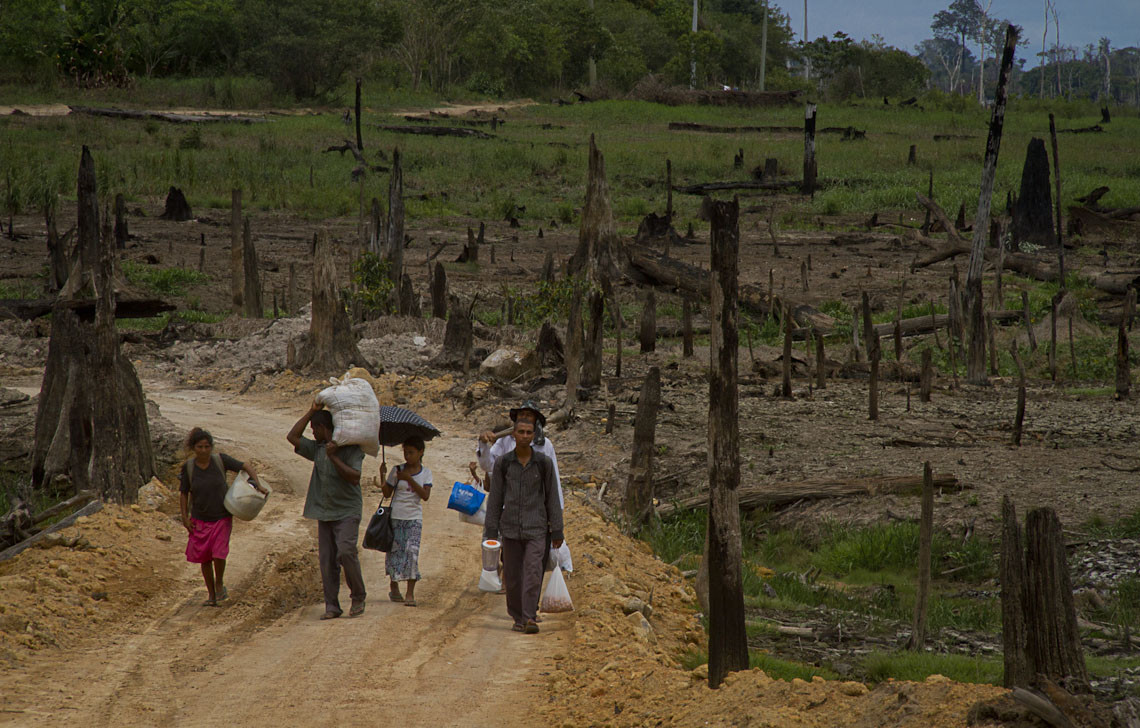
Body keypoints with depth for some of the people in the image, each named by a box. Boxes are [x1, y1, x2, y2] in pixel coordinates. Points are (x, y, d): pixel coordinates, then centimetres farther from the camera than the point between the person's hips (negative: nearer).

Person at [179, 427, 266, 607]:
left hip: (222, 518, -2)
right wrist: (185, 517, -3)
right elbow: (184, 493, 1)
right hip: (200, 519, 2)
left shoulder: (220, 460, -12)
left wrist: (258, 485, -16)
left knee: (218, 554, -15)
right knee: (205, 558, 5)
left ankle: (220, 583, 12)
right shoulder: (188, 467, -9)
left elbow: (247, 467, -5)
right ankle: (211, 595, 20)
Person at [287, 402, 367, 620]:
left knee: (346, 552, -20)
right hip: (324, 513, 7)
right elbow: (292, 437, 16)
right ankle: (332, 606, 3)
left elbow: (354, 478, -16)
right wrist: (312, 411, 11)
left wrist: (334, 458, -20)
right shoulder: (318, 449, 14)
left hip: (347, 512, -7)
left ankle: (358, 598, -4)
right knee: (326, 560, 1)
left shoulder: (352, 448, -7)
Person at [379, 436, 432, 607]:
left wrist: (409, 479, -16)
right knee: (395, 550, 0)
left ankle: (410, 593, -13)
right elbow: (387, 493, 1)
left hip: (414, 518, -1)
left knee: (412, 551, -12)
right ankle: (393, 585, 21)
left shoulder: (426, 473, 5)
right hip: (396, 516, 1)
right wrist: (383, 476, -13)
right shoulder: (397, 471, 3)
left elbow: (425, 495, -9)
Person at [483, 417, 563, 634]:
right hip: (510, 528, 2)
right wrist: (491, 532, 3)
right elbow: (495, 499, 7)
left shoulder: (544, 463, 1)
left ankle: (530, 618, -17)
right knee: (512, 576, 5)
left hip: (536, 529, -2)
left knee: (533, 573, -14)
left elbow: (552, 498, 5)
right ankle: (518, 618, 18)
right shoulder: (503, 463, 3)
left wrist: (557, 531, 3)